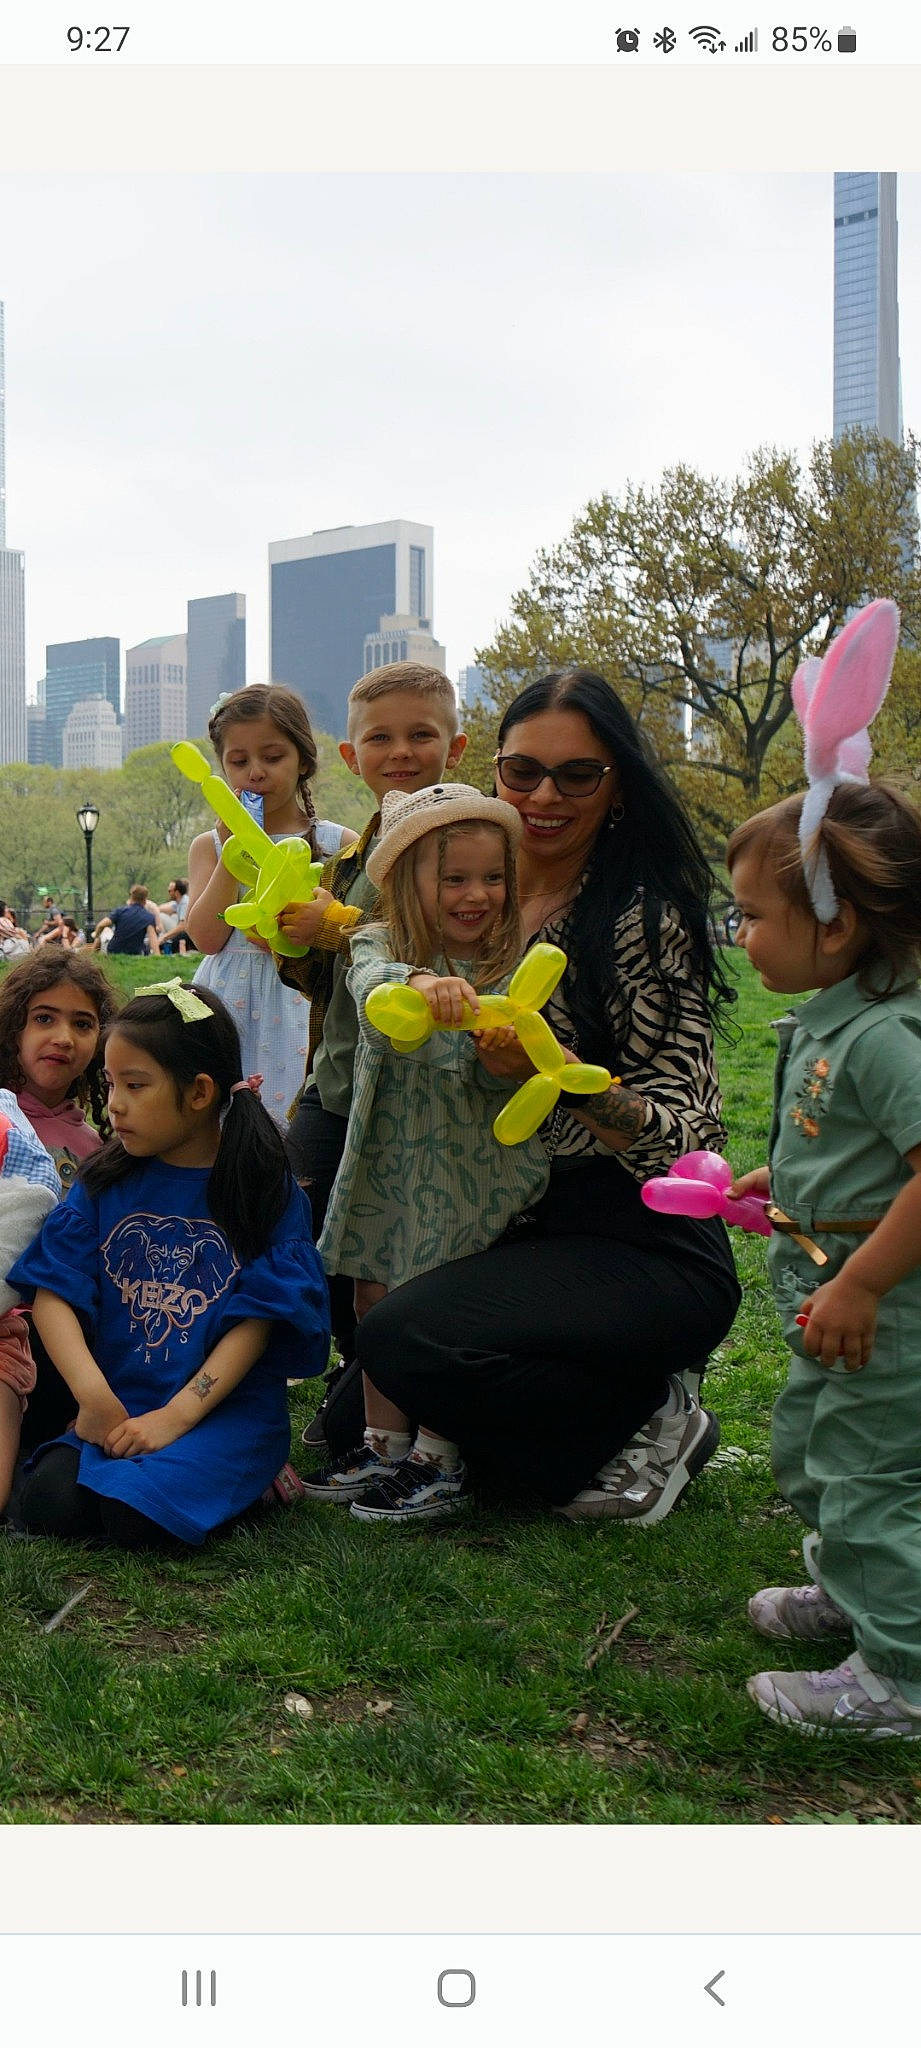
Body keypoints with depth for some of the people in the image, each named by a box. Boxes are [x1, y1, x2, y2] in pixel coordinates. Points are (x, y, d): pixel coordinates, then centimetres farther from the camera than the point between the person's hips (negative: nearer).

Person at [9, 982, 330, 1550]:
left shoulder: (266, 1192, -4)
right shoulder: (104, 1183, 5)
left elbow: (254, 1324, -8)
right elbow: (55, 1294, -3)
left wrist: (175, 1416, -19)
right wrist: (94, 1396, -19)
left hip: (227, 1410, -3)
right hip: (115, 1404, 3)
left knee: (136, 1514, -27)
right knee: (46, 1502, -22)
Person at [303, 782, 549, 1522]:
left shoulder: (513, 968, -6)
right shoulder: (381, 946, -2)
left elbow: (499, 1083, -10)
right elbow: (369, 986, -27)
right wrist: (417, 983, -49)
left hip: (470, 1168, -3)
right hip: (390, 1162, 4)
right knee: (376, 1303, 13)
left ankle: (438, 1460, 17)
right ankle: (384, 1445, 29)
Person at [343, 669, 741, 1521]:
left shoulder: (647, 917, -13)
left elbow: (681, 1134, -16)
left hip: (645, 1250, -7)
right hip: (521, 1230, 8)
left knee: (405, 1339, -28)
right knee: (353, 1420, 4)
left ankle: (651, 1419, -5)